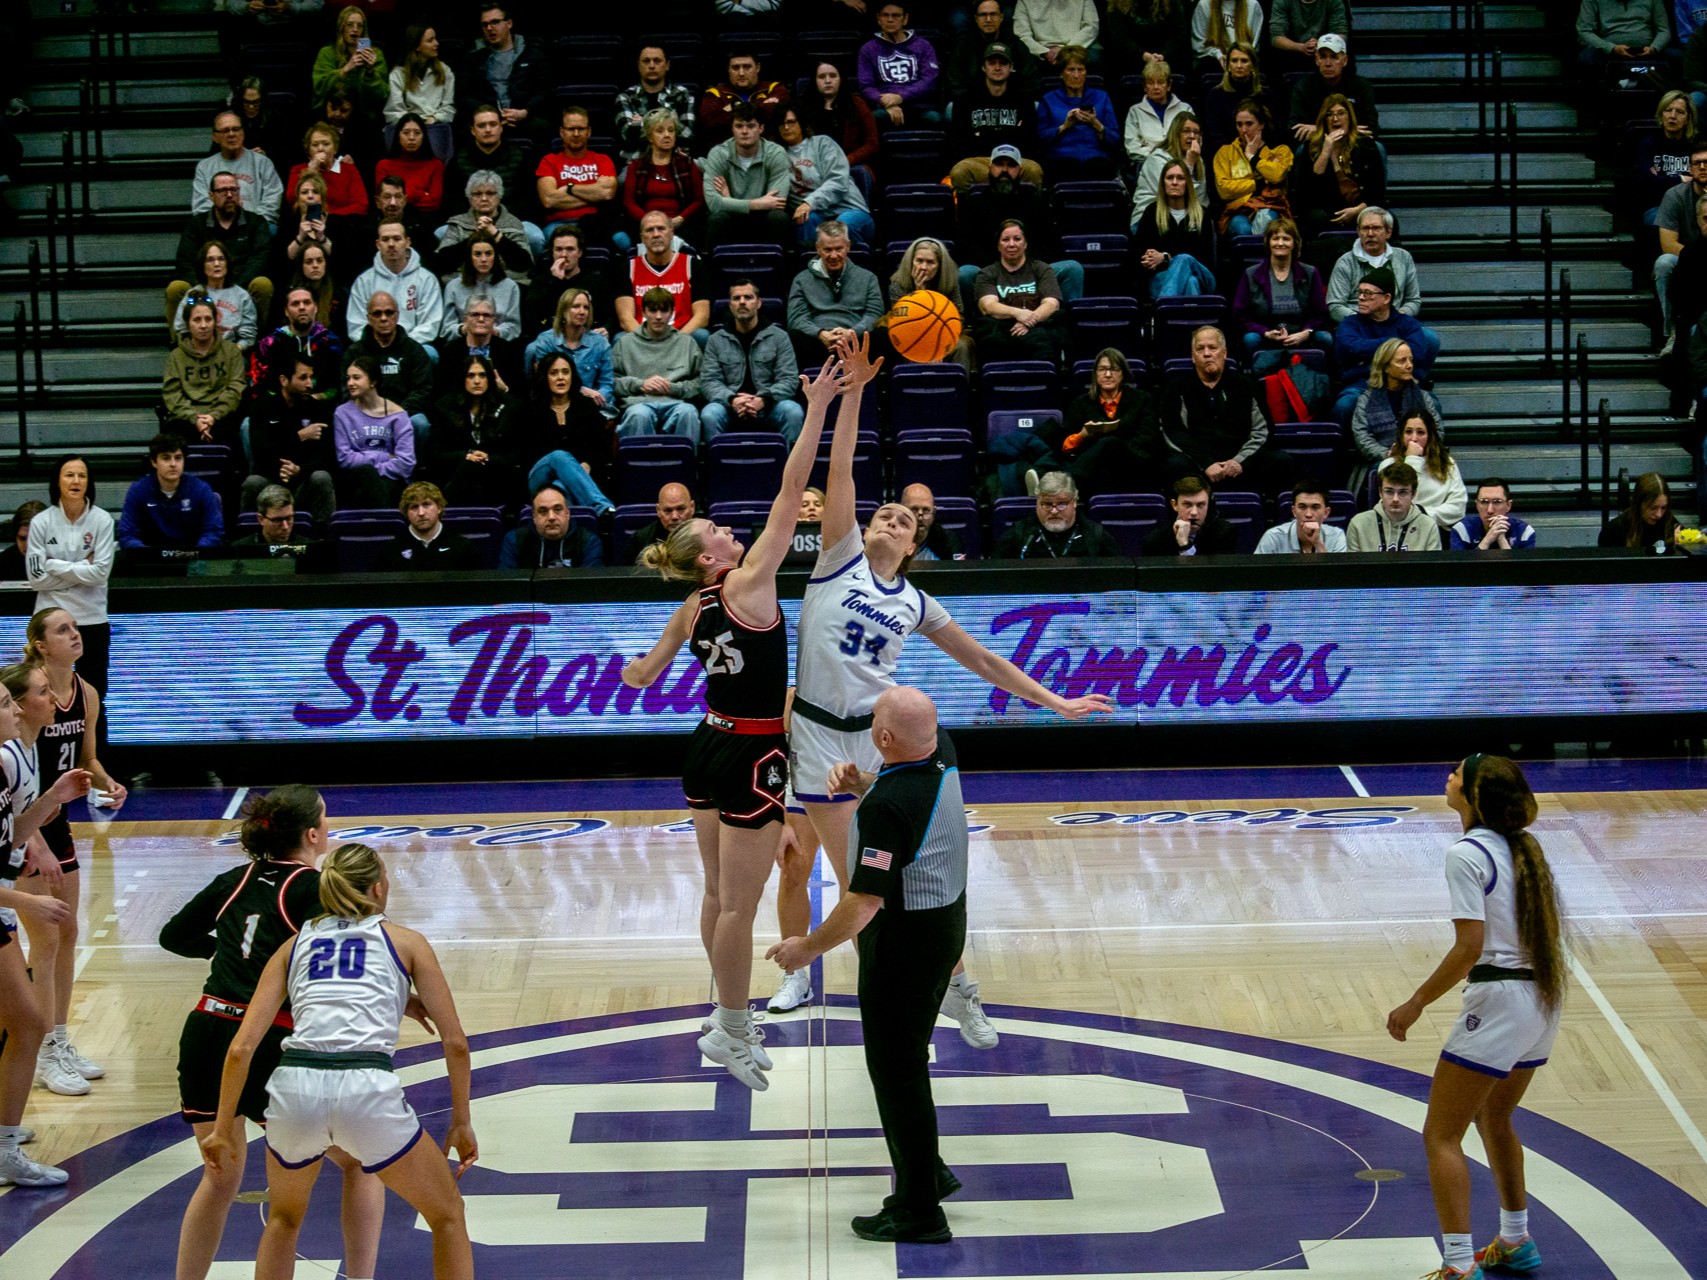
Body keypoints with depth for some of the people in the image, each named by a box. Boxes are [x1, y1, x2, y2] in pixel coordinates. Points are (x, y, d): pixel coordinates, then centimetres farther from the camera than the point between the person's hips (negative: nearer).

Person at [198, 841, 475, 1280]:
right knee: (447, 1216, 19)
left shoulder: (294, 946, 22)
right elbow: (455, 1042, 12)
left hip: (293, 1086, 3)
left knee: (283, 1220, 32)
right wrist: (461, 1123, 20)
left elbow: (242, 1047, 12)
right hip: (367, 1091, -3)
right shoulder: (405, 941, 17)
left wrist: (223, 1129, 14)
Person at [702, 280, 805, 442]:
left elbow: (789, 379, 1)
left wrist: (763, 400, -18)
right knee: (710, 414, -32)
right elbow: (709, 381, 4)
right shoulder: (716, 341, 12)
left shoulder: (779, 337, 9)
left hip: (769, 406, 0)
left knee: (794, 412, -31)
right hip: (730, 407, 0)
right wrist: (731, 399, -18)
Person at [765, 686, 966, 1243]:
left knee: (896, 1070, 2)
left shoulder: (887, 807, -30)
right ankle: (927, 1171, 37)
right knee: (907, 1059, 24)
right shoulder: (942, 753, -4)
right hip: (947, 920, 9)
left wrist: (808, 947, -13)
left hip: (904, 941, -9)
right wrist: (861, 782, 2)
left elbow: (864, 903, -27)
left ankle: (920, 1213, 10)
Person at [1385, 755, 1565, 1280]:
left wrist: (1417, 1003, -13)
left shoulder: (1467, 854, -14)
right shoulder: (1523, 847, 10)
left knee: (1441, 1136, -2)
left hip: (1498, 999, -9)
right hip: (1544, 1000, 9)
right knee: (1494, 1120, 28)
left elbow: (1469, 948, -20)